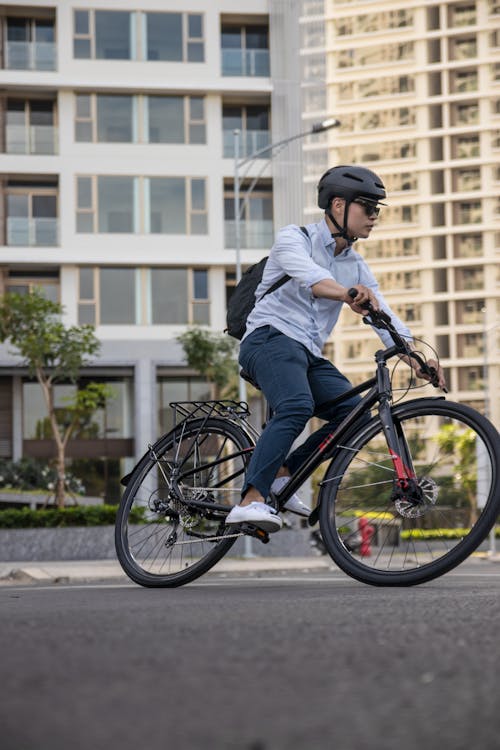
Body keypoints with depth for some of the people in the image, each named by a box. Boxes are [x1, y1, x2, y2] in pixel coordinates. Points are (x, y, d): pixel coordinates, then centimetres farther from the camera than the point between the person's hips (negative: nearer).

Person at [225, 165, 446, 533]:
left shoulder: (355, 266, 18)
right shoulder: (294, 238, -3)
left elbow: (382, 313, 8)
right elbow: (309, 276, -25)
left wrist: (415, 357, -10)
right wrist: (346, 294, -47)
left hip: (308, 354, 7)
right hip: (272, 337, -7)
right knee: (297, 407, -33)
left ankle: (282, 473, -1)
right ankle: (250, 501, -38)